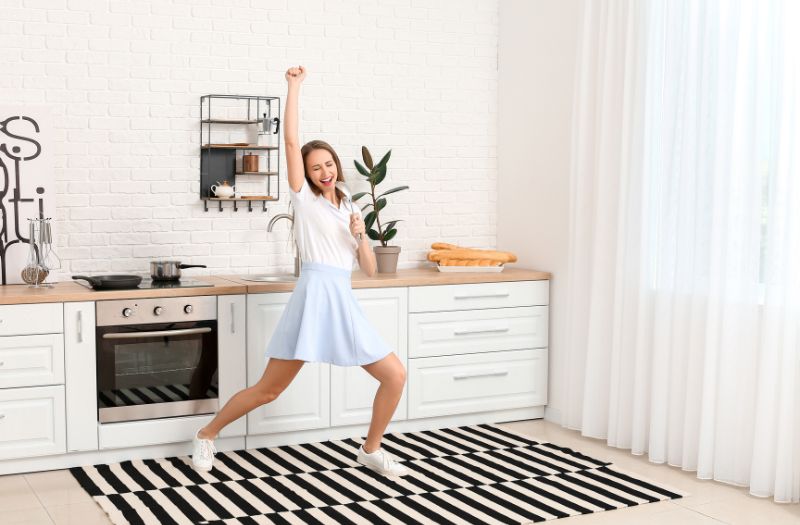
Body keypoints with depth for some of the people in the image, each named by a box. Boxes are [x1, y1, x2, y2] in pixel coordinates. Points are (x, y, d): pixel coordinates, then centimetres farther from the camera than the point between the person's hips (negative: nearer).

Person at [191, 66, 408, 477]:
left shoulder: (350, 211, 20)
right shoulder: (305, 199, 5)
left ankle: (371, 450, 19)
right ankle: (206, 436, 19)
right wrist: (294, 86, -5)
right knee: (269, 389, -1)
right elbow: (291, 140, -6)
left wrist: (360, 236, -2)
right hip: (314, 297, -6)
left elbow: (370, 269, 15)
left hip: (345, 304, 6)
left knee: (395, 375, 0)